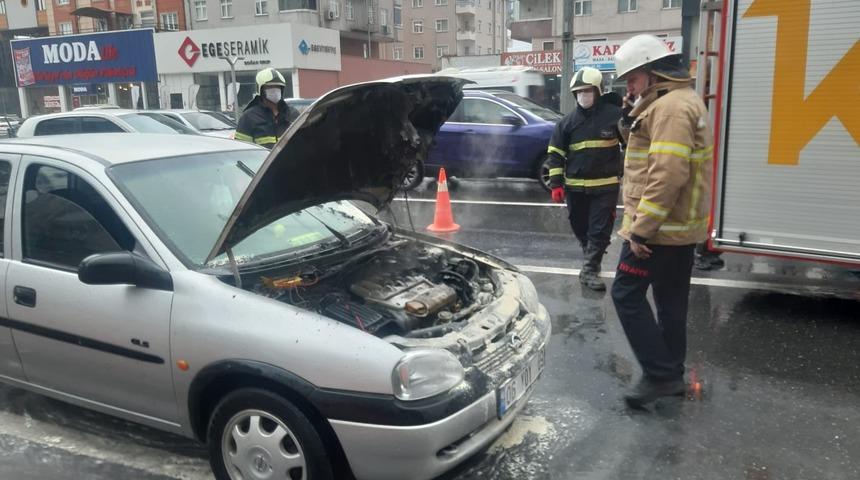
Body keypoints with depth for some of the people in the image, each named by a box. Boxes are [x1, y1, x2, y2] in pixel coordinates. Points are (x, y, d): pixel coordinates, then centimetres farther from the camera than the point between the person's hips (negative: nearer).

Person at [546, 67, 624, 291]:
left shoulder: (614, 115, -5)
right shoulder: (568, 121, 4)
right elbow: (555, 153, 5)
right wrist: (556, 184, -1)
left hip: (605, 186, -3)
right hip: (575, 186, 3)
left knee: (600, 230, -3)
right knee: (580, 228, 14)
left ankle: (589, 270, 5)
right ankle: (592, 260, 36)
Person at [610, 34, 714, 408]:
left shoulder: (670, 106, -18)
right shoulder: (681, 101, 17)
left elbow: (667, 175, -27)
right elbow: (646, 150, 18)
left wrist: (640, 228, -25)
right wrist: (634, 111, 4)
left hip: (659, 227, -11)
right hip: (682, 225, 11)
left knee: (627, 294, -3)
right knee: (672, 300, 15)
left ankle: (659, 375, 1)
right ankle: (672, 374, 25)